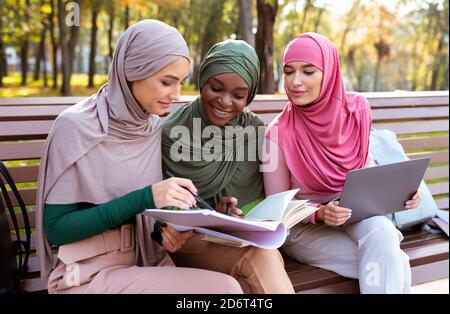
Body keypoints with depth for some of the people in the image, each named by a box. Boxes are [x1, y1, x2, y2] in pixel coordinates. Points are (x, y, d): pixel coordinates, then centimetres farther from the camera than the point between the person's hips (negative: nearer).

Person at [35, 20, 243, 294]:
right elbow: (56, 228, -14)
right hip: (92, 274, -6)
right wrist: (143, 198, -23)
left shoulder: (154, 125, 3)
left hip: (148, 261, 6)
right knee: (224, 288, -25)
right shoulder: (76, 127, -14)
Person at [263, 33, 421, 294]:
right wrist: (320, 213, -27)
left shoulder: (356, 110, -6)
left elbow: (365, 165, 10)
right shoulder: (278, 133, -16)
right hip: (304, 226, -4)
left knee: (382, 231, -31)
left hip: (358, 215, 4)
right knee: (395, 264, -24)